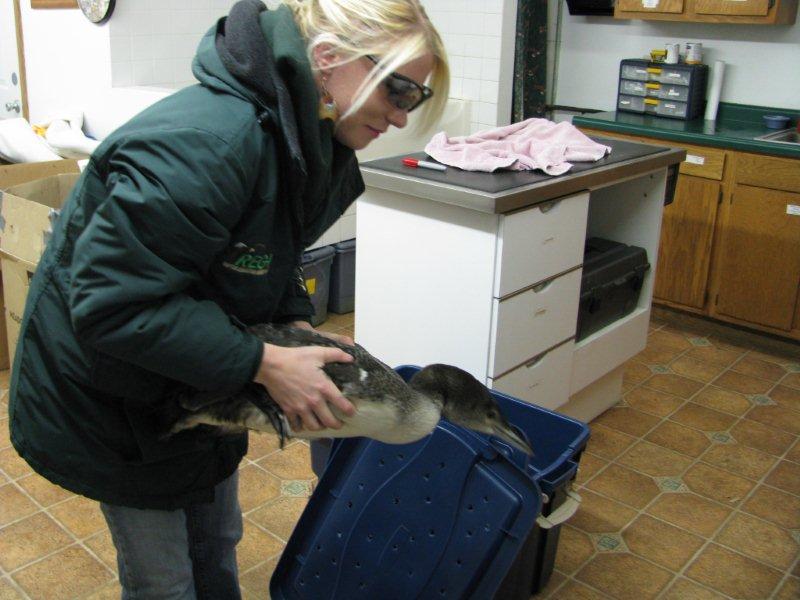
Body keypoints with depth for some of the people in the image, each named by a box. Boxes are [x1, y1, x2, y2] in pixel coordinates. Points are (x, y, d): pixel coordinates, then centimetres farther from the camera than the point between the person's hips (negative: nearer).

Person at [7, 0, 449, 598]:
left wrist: (297, 327, -11)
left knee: (216, 545, 23)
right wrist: (263, 363, -33)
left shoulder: (314, 140, -6)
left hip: (204, 380, 8)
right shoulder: (205, 143, -36)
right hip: (109, 388, -8)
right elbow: (110, 301, -35)